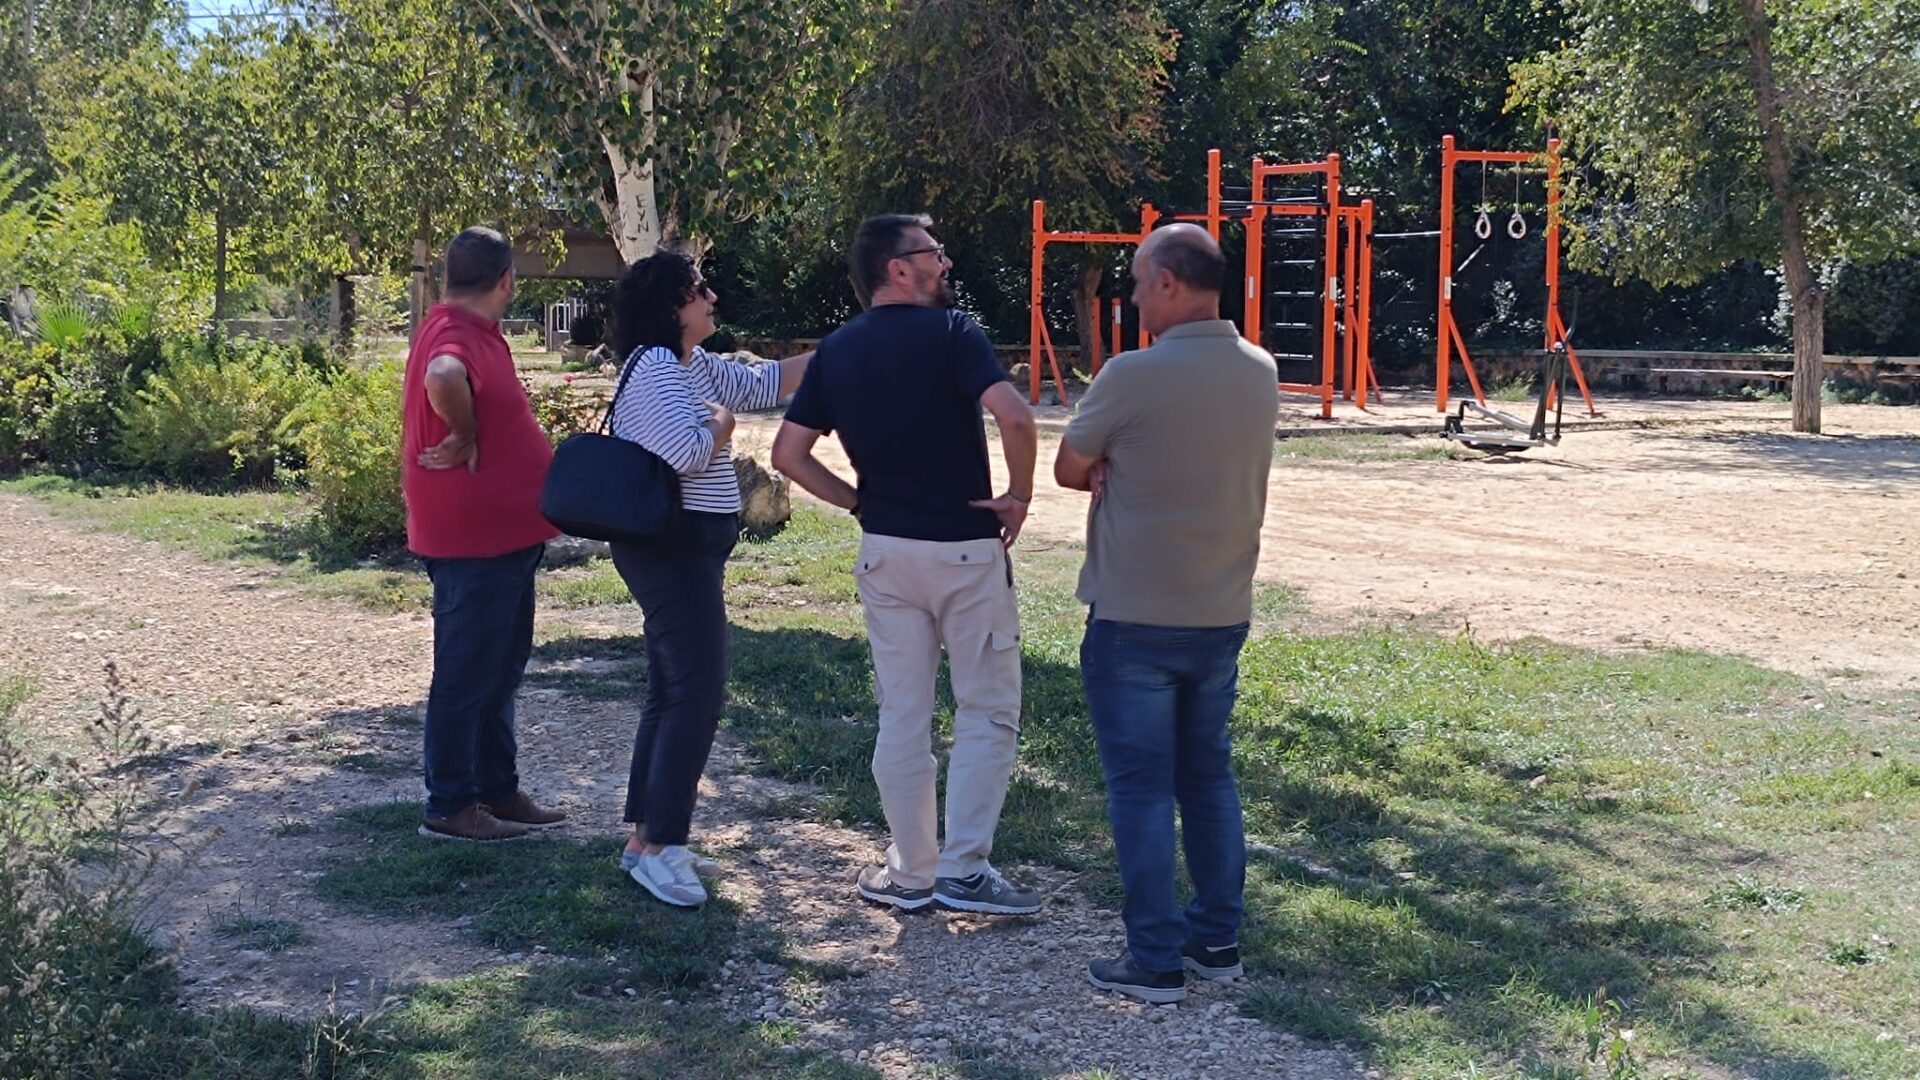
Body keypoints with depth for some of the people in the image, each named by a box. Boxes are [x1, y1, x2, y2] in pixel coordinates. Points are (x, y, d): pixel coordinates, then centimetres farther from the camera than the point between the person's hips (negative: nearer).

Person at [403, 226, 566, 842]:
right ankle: (449, 807, 9)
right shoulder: (457, 336, -21)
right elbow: (441, 380, -43)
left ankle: (498, 790, 28)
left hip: (504, 536, 10)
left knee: (500, 670, 18)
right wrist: (464, 437, -28)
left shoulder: (474, 332, 12)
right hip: (474, 540, -10)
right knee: (467, 674, -1)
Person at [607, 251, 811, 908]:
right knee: (697, 693, -11)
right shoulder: (656, 367, -16)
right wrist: (720, 421, -7)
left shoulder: (694, 364, 14)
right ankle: (657, 848, -8)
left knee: (673, 692, 12)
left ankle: (646, 838, 18)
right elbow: (689, 452, -27)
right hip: (673, 546, -11)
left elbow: (761, 385, 20)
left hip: (686, 549, 11)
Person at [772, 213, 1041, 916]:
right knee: (988, 711, 6)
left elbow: (788, 452, 4)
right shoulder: (949, 332, -11)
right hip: (967, 548, -5)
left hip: (884, 551, 5)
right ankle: (963, 870, 3)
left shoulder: (836, 350, 6)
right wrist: (1019, 495, -11)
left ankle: (910, 874, 17)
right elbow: (1014, 416, -25)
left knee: (902, 715, 11)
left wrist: (856, 501, 11)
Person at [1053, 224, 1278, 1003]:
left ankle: (1155, 960, 7)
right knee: (1208, 776, 17)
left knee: (1141, 787, 3)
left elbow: (1069, 469, -5)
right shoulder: (1260, 373, 2)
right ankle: (1217, 939, 23)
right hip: (1222, 615, 6)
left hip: (1134, 620, -6)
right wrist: (1124, 468, -1)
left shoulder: (1133, 376, -18)